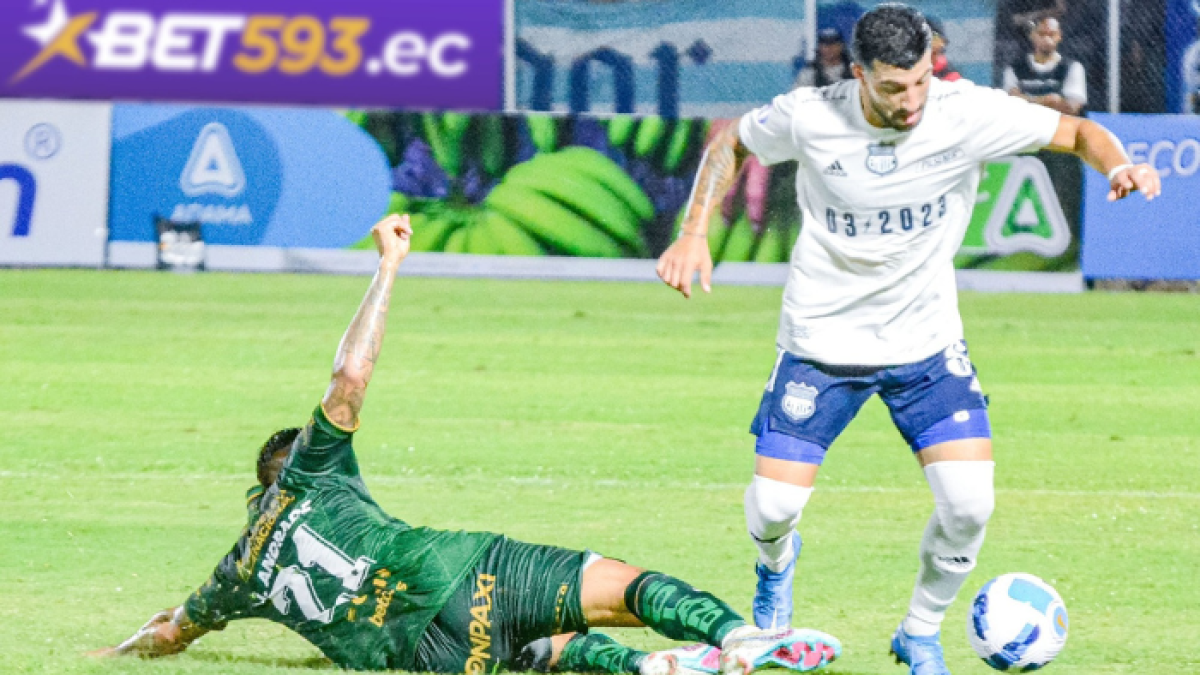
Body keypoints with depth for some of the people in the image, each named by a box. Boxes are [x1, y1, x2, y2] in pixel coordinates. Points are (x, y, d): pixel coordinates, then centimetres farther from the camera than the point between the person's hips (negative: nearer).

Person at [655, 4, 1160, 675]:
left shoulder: (968, 113, -17)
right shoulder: (808, 117, -18)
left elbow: (1076, 131, -7)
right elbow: (731, 142, 3)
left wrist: (1120, 167, -28)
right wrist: (694, 234, -6)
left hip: (928, 342, 1)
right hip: (822, 342, -1)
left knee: (969, 504, -15)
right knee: (774, 507, -5)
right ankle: (777, 562, 35)